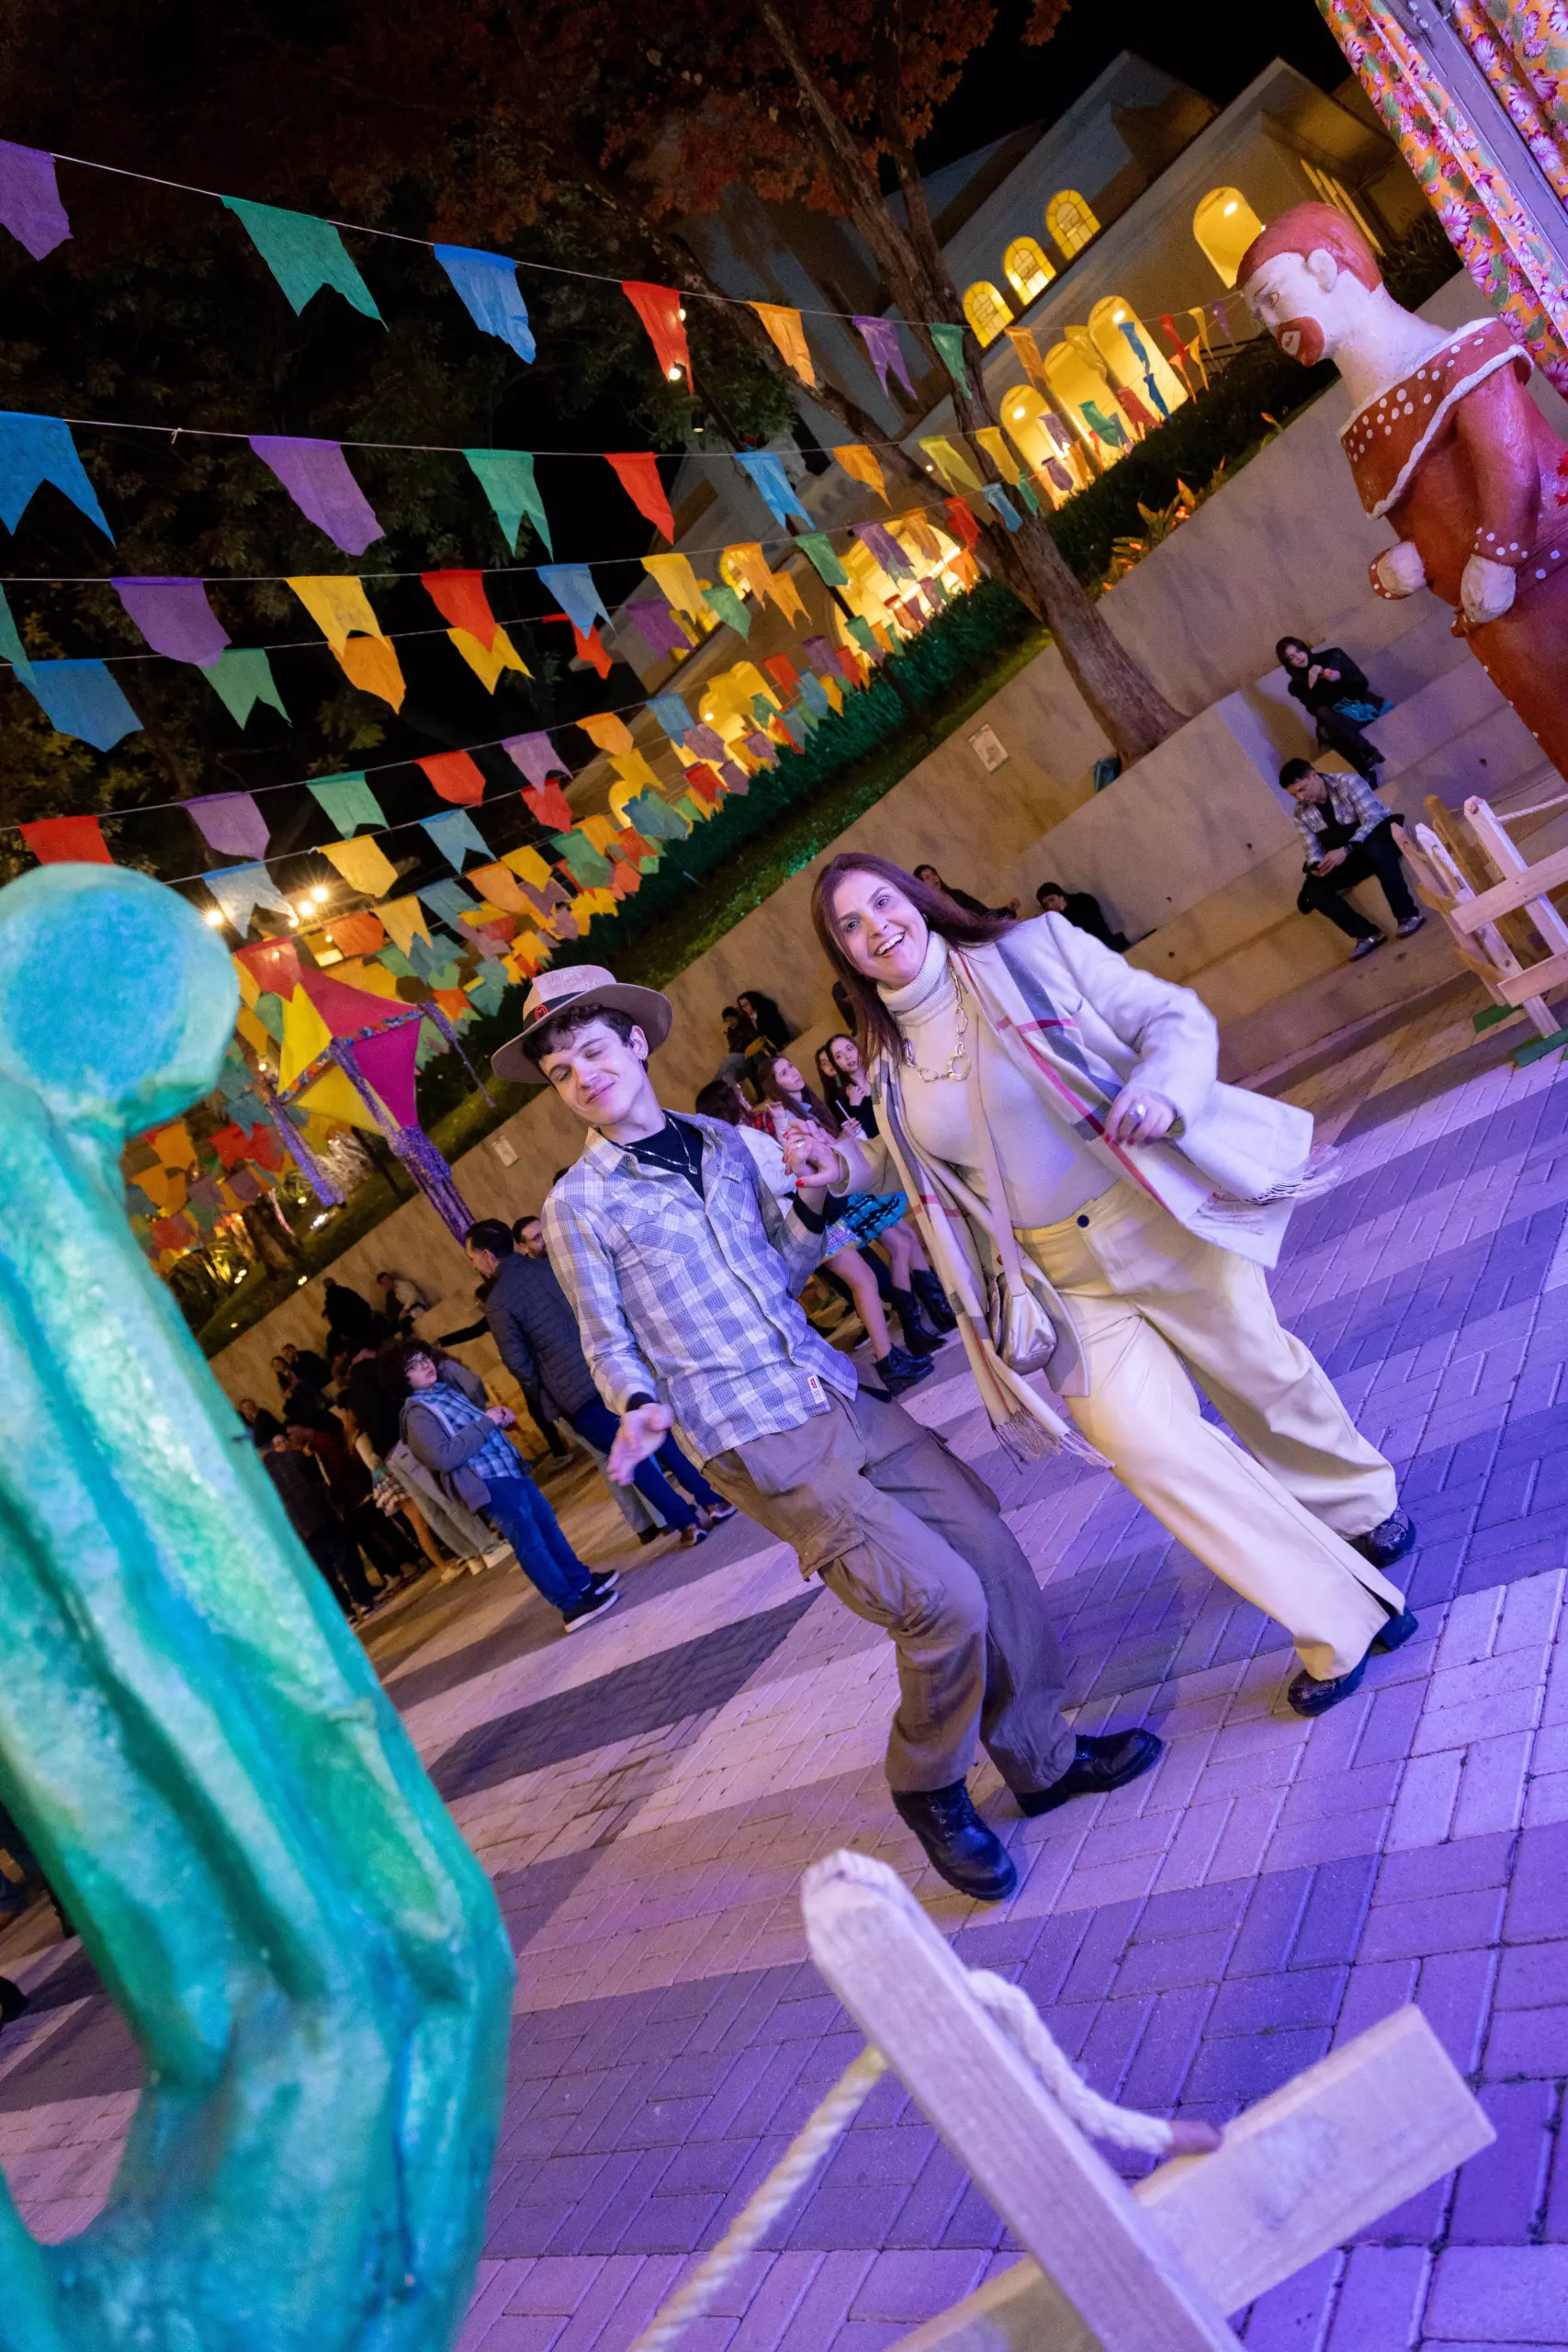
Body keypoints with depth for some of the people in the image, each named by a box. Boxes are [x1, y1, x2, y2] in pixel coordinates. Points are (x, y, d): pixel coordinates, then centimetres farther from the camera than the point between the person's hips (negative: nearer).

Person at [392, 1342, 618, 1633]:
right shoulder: (417, 1413, -11)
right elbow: (443, 1457, -23)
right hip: (489, 1483, -9)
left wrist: (498, 1414, 2)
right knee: (530, 1542, -7)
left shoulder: (448, 1387, 14)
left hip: (511, 1468, 9)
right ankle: (573, 1605, -3)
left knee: (547, 1525, 16)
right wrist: (486, 1422, -18)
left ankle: (582, 1582, 29)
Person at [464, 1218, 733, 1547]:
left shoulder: (497, 1302, -6)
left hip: (574, 1390, -5)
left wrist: (541, 1395, 10)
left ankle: (687, 1523, 6)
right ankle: (712, 1502, 19)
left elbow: (517, 1362, -6)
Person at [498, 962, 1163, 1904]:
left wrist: (810, 1204, 1)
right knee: (942, 1599, -14)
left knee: (990, 1546, 4)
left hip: (841, 1397, 6)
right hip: (760, 1445, -6)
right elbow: (610, 1342, 3)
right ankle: (930, 1788, 14)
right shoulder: (579, 1206, -3)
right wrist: (641, 1404, -17)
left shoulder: (723, 1141, 12)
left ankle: (1041, 1754, 25)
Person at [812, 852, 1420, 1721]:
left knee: (1264, 1379, 11)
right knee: (1139, 1437, -13)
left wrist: (1162, 1093, -26)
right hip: (1063, 1281, 2)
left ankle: (1363, 1504, 47)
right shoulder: (890, 1070, 4)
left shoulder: (1033, 950, -6)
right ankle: (1342, 1622, 3)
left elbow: (1177, 1017, -9)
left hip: (1156, 1221, -2)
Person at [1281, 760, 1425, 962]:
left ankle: (1407, 915, -30)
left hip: (1380, 836, -6)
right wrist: (1316, 866, -25)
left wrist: (1346, 849, -39)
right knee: (1312, 887, -16)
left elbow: (1372, 820, -25)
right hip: (1347, 857, 6)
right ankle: (1366, 934, -14)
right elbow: (1313, 848, 0)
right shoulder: (1302, 813, -1)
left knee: (1373, 849, -41)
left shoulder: (1348, 783, -17)